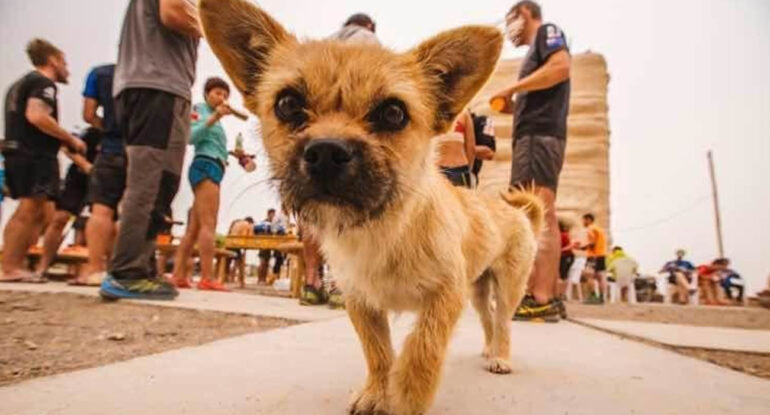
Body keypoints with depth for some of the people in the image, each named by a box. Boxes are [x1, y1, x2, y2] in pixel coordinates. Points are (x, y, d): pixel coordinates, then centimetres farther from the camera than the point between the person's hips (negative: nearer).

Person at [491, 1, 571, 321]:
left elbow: (561, 67, -13)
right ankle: (547, 297, 6)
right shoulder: (536, 51, 31)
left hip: (540, 135, -10)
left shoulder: (547, 31, 8)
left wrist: (512, 89, -9)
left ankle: (542, 300, -21)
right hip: (534, 136, 10)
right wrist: (511, 106, 15)